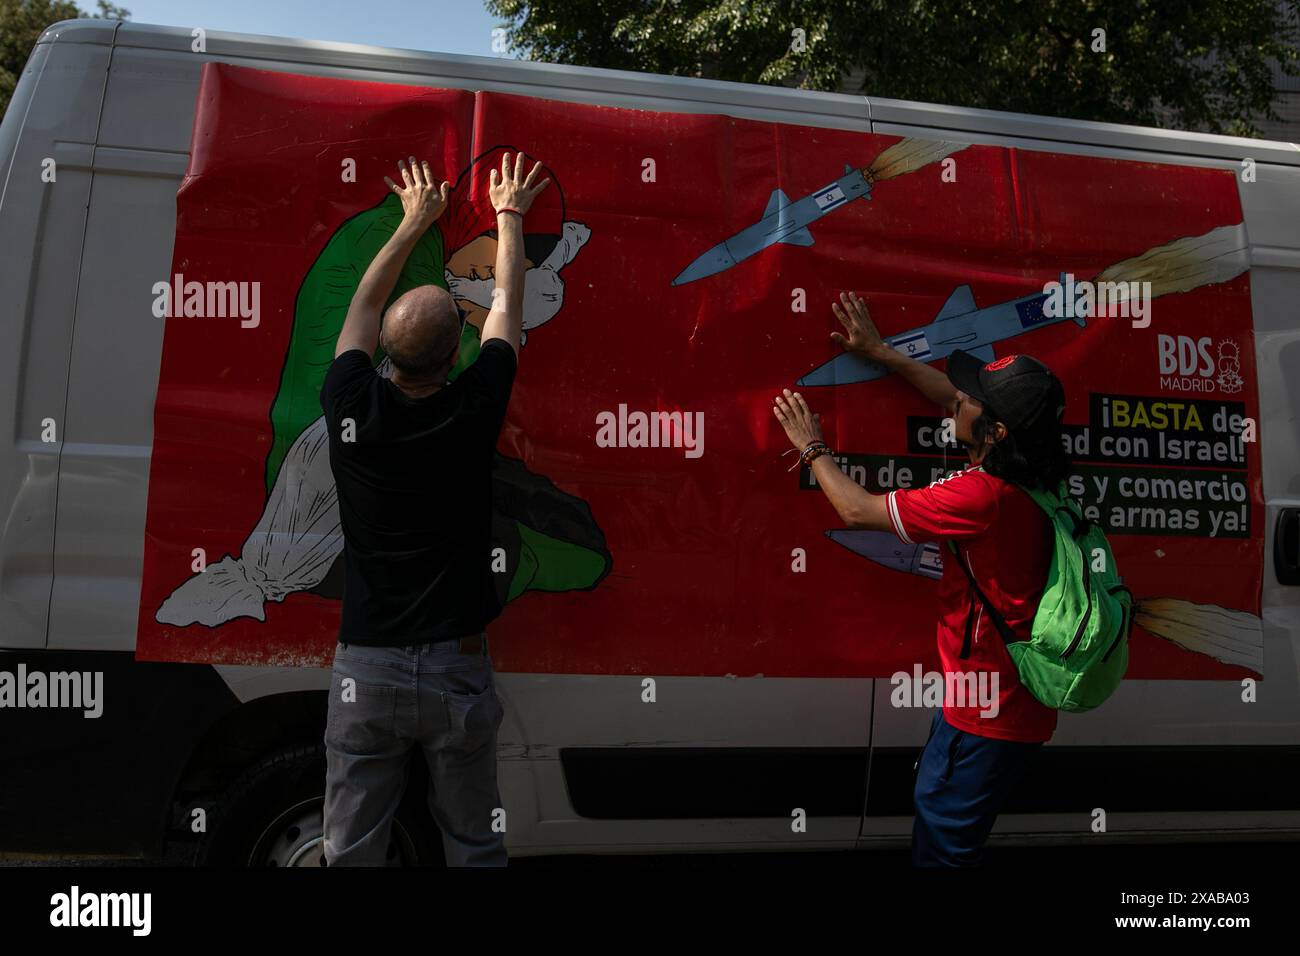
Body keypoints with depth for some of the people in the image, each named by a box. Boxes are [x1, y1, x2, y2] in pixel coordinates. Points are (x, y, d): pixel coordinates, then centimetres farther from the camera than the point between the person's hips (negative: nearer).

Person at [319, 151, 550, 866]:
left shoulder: (350, 409, -8)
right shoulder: (473, 411, -11)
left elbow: (363, 305, 12)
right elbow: (506, 305, 7)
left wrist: (413, 224, 26)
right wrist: (509, 216, 23)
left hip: (365, 671, 2)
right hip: (457, 671, -1)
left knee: (351, 851, 12)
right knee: (474, 845, 13)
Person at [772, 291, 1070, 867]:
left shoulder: (983, 494, -26)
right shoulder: (1027, 474, 0)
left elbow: (856, 509, -18)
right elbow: (954, 400, 16)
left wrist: (812, 447, -1)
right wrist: (880, 353, 21)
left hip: (985, 713, -9)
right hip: (1019, 705, 9)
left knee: (940, 847, 4)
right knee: (933, 811, 24)